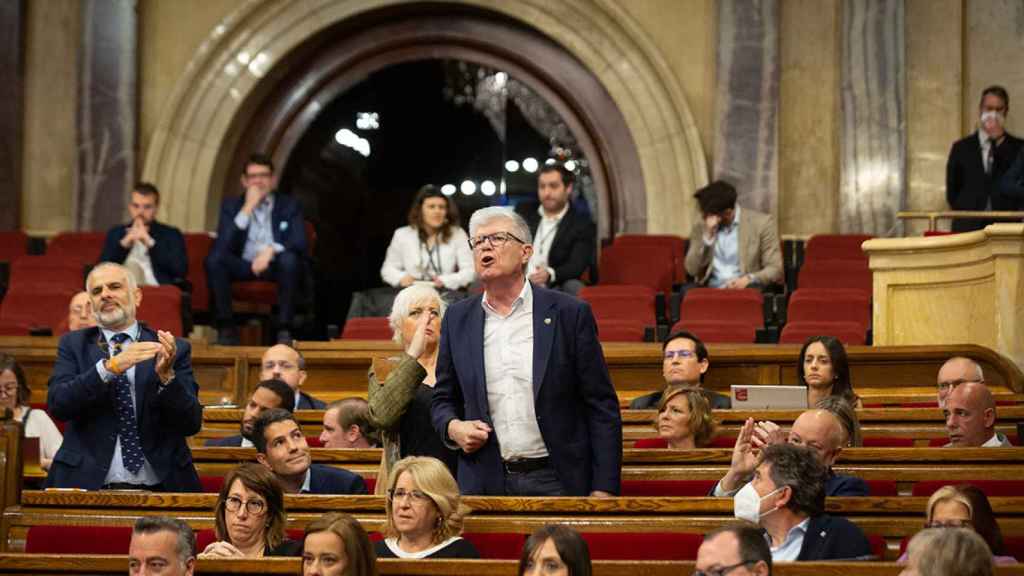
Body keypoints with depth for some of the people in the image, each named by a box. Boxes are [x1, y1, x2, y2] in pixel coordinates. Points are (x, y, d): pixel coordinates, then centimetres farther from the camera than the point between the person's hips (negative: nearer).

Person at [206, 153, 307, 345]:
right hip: (243, 267, 1)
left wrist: (272, 250, -25)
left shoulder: (289, 205, 8)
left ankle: (284, 329, -30)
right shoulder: (231, 205, 9)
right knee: (214, 258, -29)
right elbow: (223, 245, -8)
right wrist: (247, 209, -12)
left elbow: (299, 243, -6)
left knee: (289, 259, -35)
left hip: (275, 266, -1)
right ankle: (226, 328, -25)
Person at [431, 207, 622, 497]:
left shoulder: (570, 313, 0)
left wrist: (603, 489, -8)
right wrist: (453, 427, -4)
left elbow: (602, 408, -1)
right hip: (485, 485, 2)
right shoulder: (458, 319, 10)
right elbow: (443, 399, 19)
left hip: (557, 483, -2)